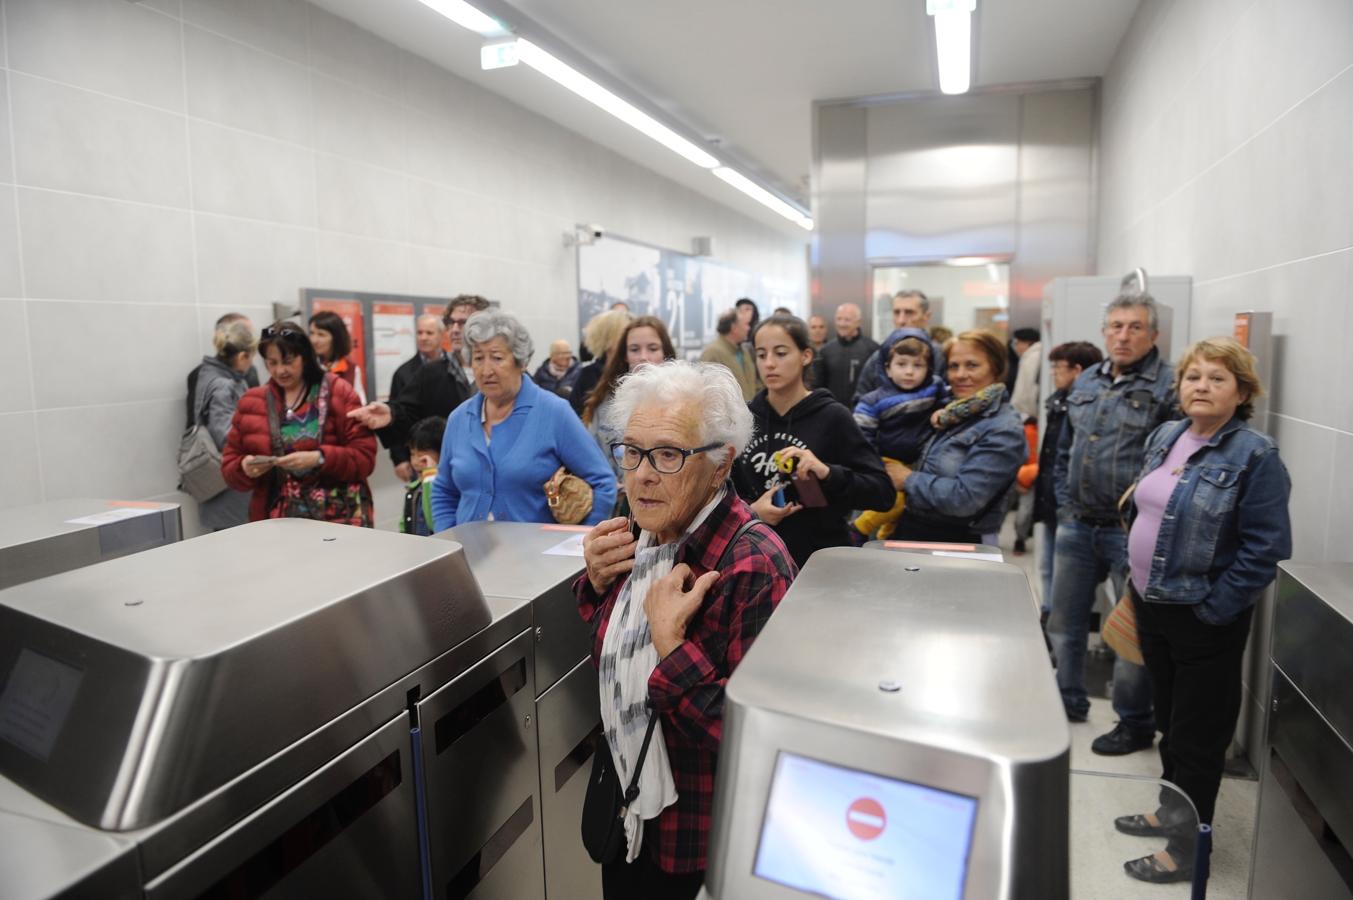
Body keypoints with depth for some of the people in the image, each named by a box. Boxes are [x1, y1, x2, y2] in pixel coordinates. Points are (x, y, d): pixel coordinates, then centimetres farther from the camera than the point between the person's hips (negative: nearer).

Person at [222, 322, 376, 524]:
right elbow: (229, 465, 12)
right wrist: (244, 468, -10)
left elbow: (364, 457, -6)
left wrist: (319, 459, -20)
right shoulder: (251, 403, 9)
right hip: (276, 519, 3)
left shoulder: (338, 393, -1)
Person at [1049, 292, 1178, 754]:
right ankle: (1068, 700, 36)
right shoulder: (1086, 382, 11)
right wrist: (1065, 505, 11)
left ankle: (1136, 724, 25)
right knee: (1064, 620, 16)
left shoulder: (1168, 387, -10)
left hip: (1131, 531, -6)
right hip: (1077, 525, 6)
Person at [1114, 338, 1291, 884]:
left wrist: (1213, 610, -18)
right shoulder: (1164, 438, 5)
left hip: (1203, 619, -6)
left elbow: (1265, 548, -18)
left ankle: (1186, 848, 24)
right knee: (1168, 717, 22)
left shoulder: (1255, 456, -16)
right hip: (1152, 604, 7)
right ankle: (1172, 811, 41)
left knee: (1197, 734, 8)